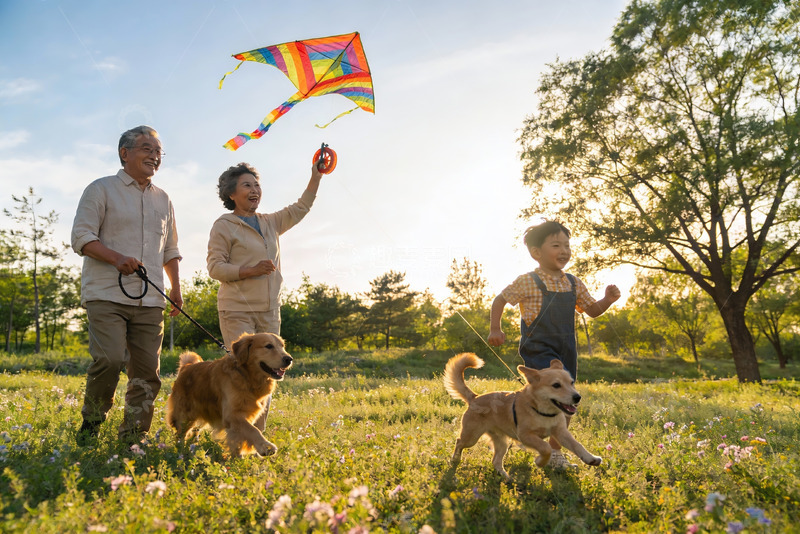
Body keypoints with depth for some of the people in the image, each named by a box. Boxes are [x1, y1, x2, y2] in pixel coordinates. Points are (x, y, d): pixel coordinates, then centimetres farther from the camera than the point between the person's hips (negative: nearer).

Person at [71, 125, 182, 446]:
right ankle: (91, 422, 7)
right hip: (106, 295, -5)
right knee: (110, 359, -19)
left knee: (146, 371, 1)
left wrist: (175, 287, 17)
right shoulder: (101, 189, 5)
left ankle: (132, 440, 12)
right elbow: (81, 236, -3)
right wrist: (116, 258, -20)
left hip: (149, 300, 5)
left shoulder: (163, 200, 20)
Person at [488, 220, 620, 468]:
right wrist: (495, 329, -5)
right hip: (538, 349, -6)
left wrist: (608, 300, -5)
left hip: (566, 351, 6)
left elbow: (592, 310, 15)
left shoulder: (573, 283, 8)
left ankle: (555, 452, 24)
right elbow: (500, 300, -1)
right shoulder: (527, 282, -9)